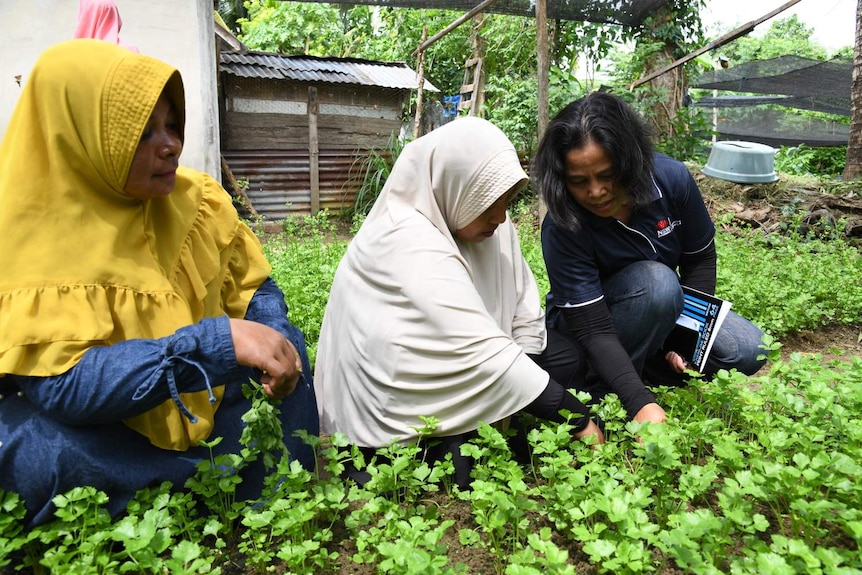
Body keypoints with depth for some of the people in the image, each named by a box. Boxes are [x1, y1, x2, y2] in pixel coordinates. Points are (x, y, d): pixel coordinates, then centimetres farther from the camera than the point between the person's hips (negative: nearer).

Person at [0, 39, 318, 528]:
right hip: (98, 428, -4)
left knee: (284, 339, -12)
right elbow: (62, 384, -29)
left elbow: (255, 289, 0)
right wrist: (217, 341, -40)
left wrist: (272, 342, -23)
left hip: (203, 402, 5)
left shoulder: (197, 199, -7)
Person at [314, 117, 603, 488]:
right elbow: (483, 354, -34)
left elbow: (525, 313, -4)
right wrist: (579, 420, -29)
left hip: (448, 368, 8)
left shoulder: (485, 220, -7)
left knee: (566, 358, -3)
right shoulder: (408, 246, -31)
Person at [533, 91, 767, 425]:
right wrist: (640, 403, -42)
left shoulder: (671, 179, -20)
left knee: (747, 351, -13)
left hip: (661, 310, 5)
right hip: (581, 320, -4)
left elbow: (700, 257, -4)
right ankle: (600, 394, -16)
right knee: (657, 281, -34)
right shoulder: (562, 228, -31)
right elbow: (594, 331, -33)